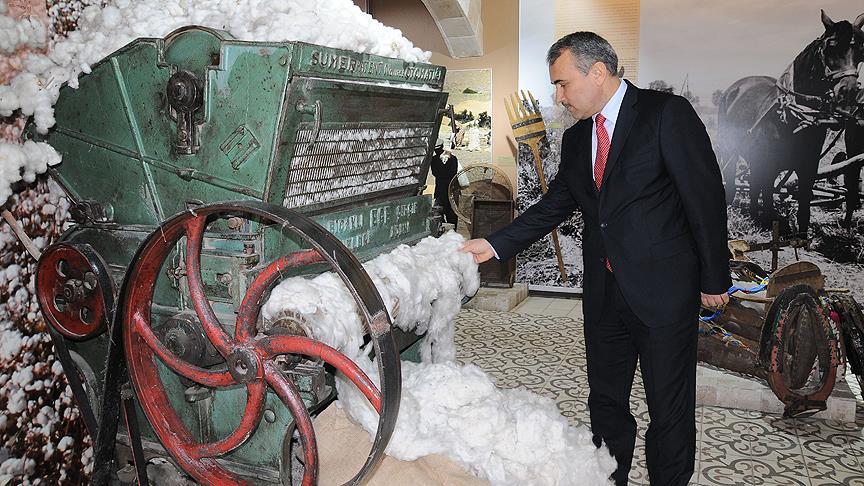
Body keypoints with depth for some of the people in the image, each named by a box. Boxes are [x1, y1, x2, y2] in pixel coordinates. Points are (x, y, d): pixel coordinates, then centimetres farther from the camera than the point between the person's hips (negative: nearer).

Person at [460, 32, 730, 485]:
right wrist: (495, 244, 2)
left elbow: (705, 196, -10)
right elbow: (554, 205, 11)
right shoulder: (575, 139, 10)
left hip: (663, 290, -6)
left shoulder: (667, 113, -10)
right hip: (603, 291, 6)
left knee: (670, 409, 8)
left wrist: (714, 278, -8)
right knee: (605, 401, 17)